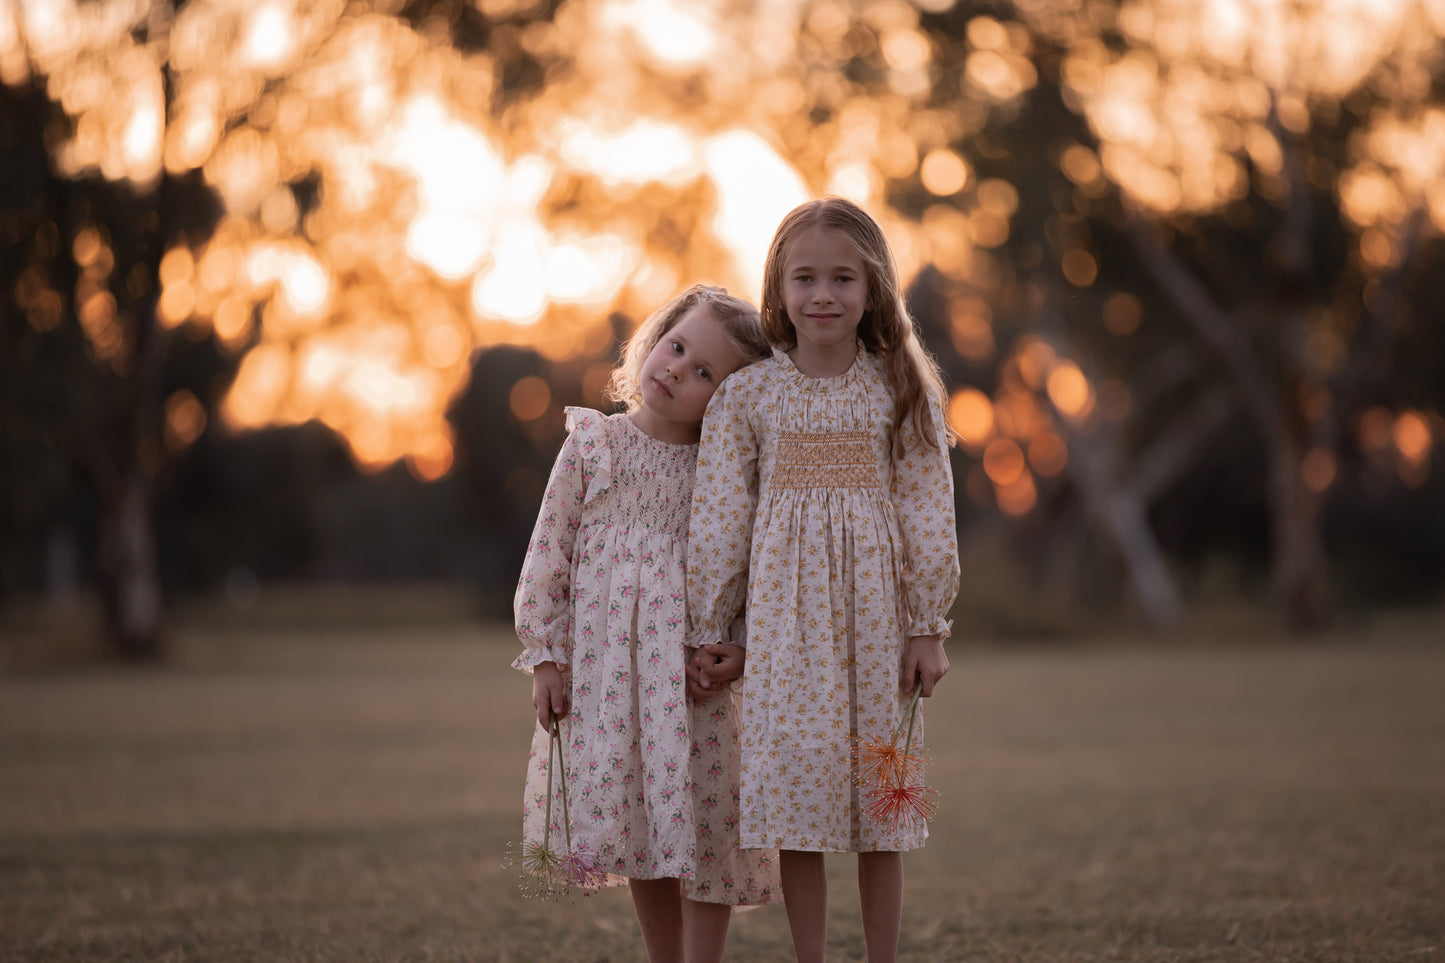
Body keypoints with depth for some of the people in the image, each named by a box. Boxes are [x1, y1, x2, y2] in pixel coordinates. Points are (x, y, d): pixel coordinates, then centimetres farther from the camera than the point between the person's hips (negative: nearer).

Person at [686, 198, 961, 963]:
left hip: (876, 615, 0)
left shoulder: (903, 391, 2)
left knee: (880, 806, 5)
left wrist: (928, 627, -1)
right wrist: (707, 630, 3)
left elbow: (928, 517, 2)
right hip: (786, 614, 0)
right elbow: (719, 521, 4)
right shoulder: (746, 396, 2)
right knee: (795, 785, 0)